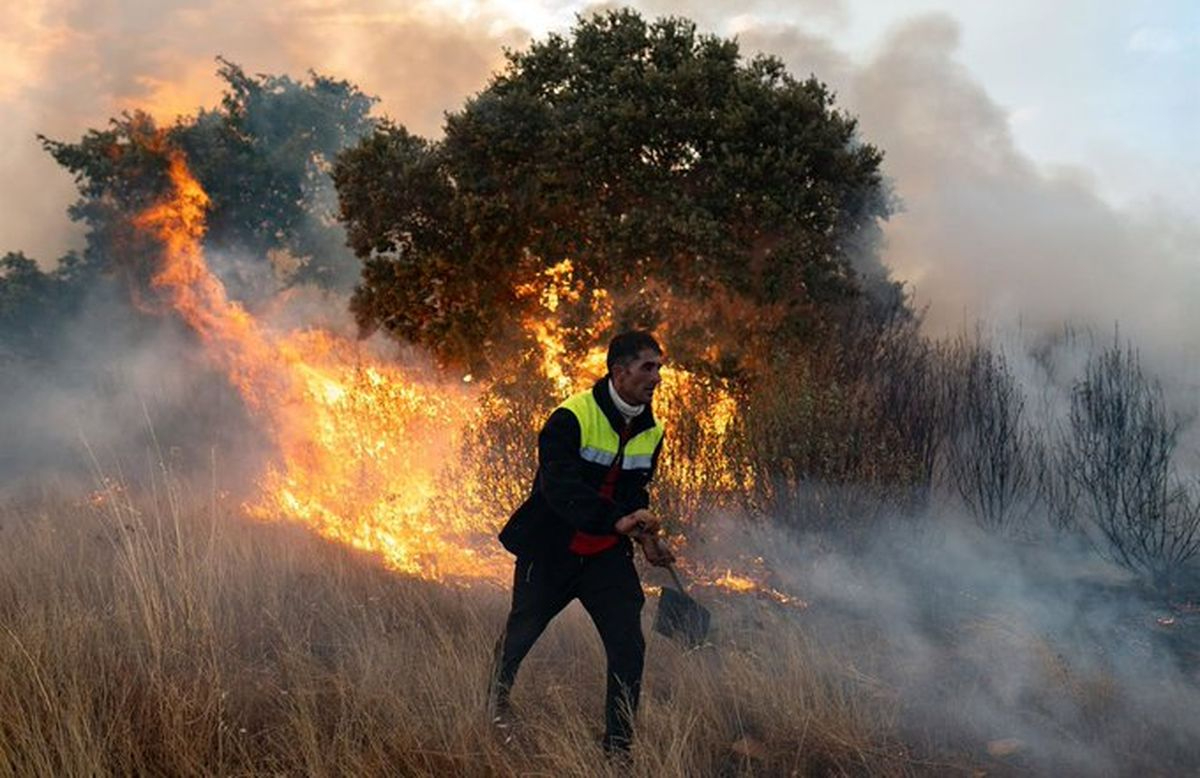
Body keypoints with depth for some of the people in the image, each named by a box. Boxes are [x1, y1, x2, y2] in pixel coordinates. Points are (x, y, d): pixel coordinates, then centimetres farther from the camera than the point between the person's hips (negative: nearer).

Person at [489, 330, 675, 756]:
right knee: (523, 630, 13)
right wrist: (617, 520, -45)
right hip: (550, 549, -4)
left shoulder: (651, 432, 0)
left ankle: (618, 748, 7)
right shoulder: (572, 417, -22)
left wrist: (645, 535, -4)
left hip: (607, 554, 5)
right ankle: (499, 690, 47)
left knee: (629, 647, -6)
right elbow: (560, 486, -34)